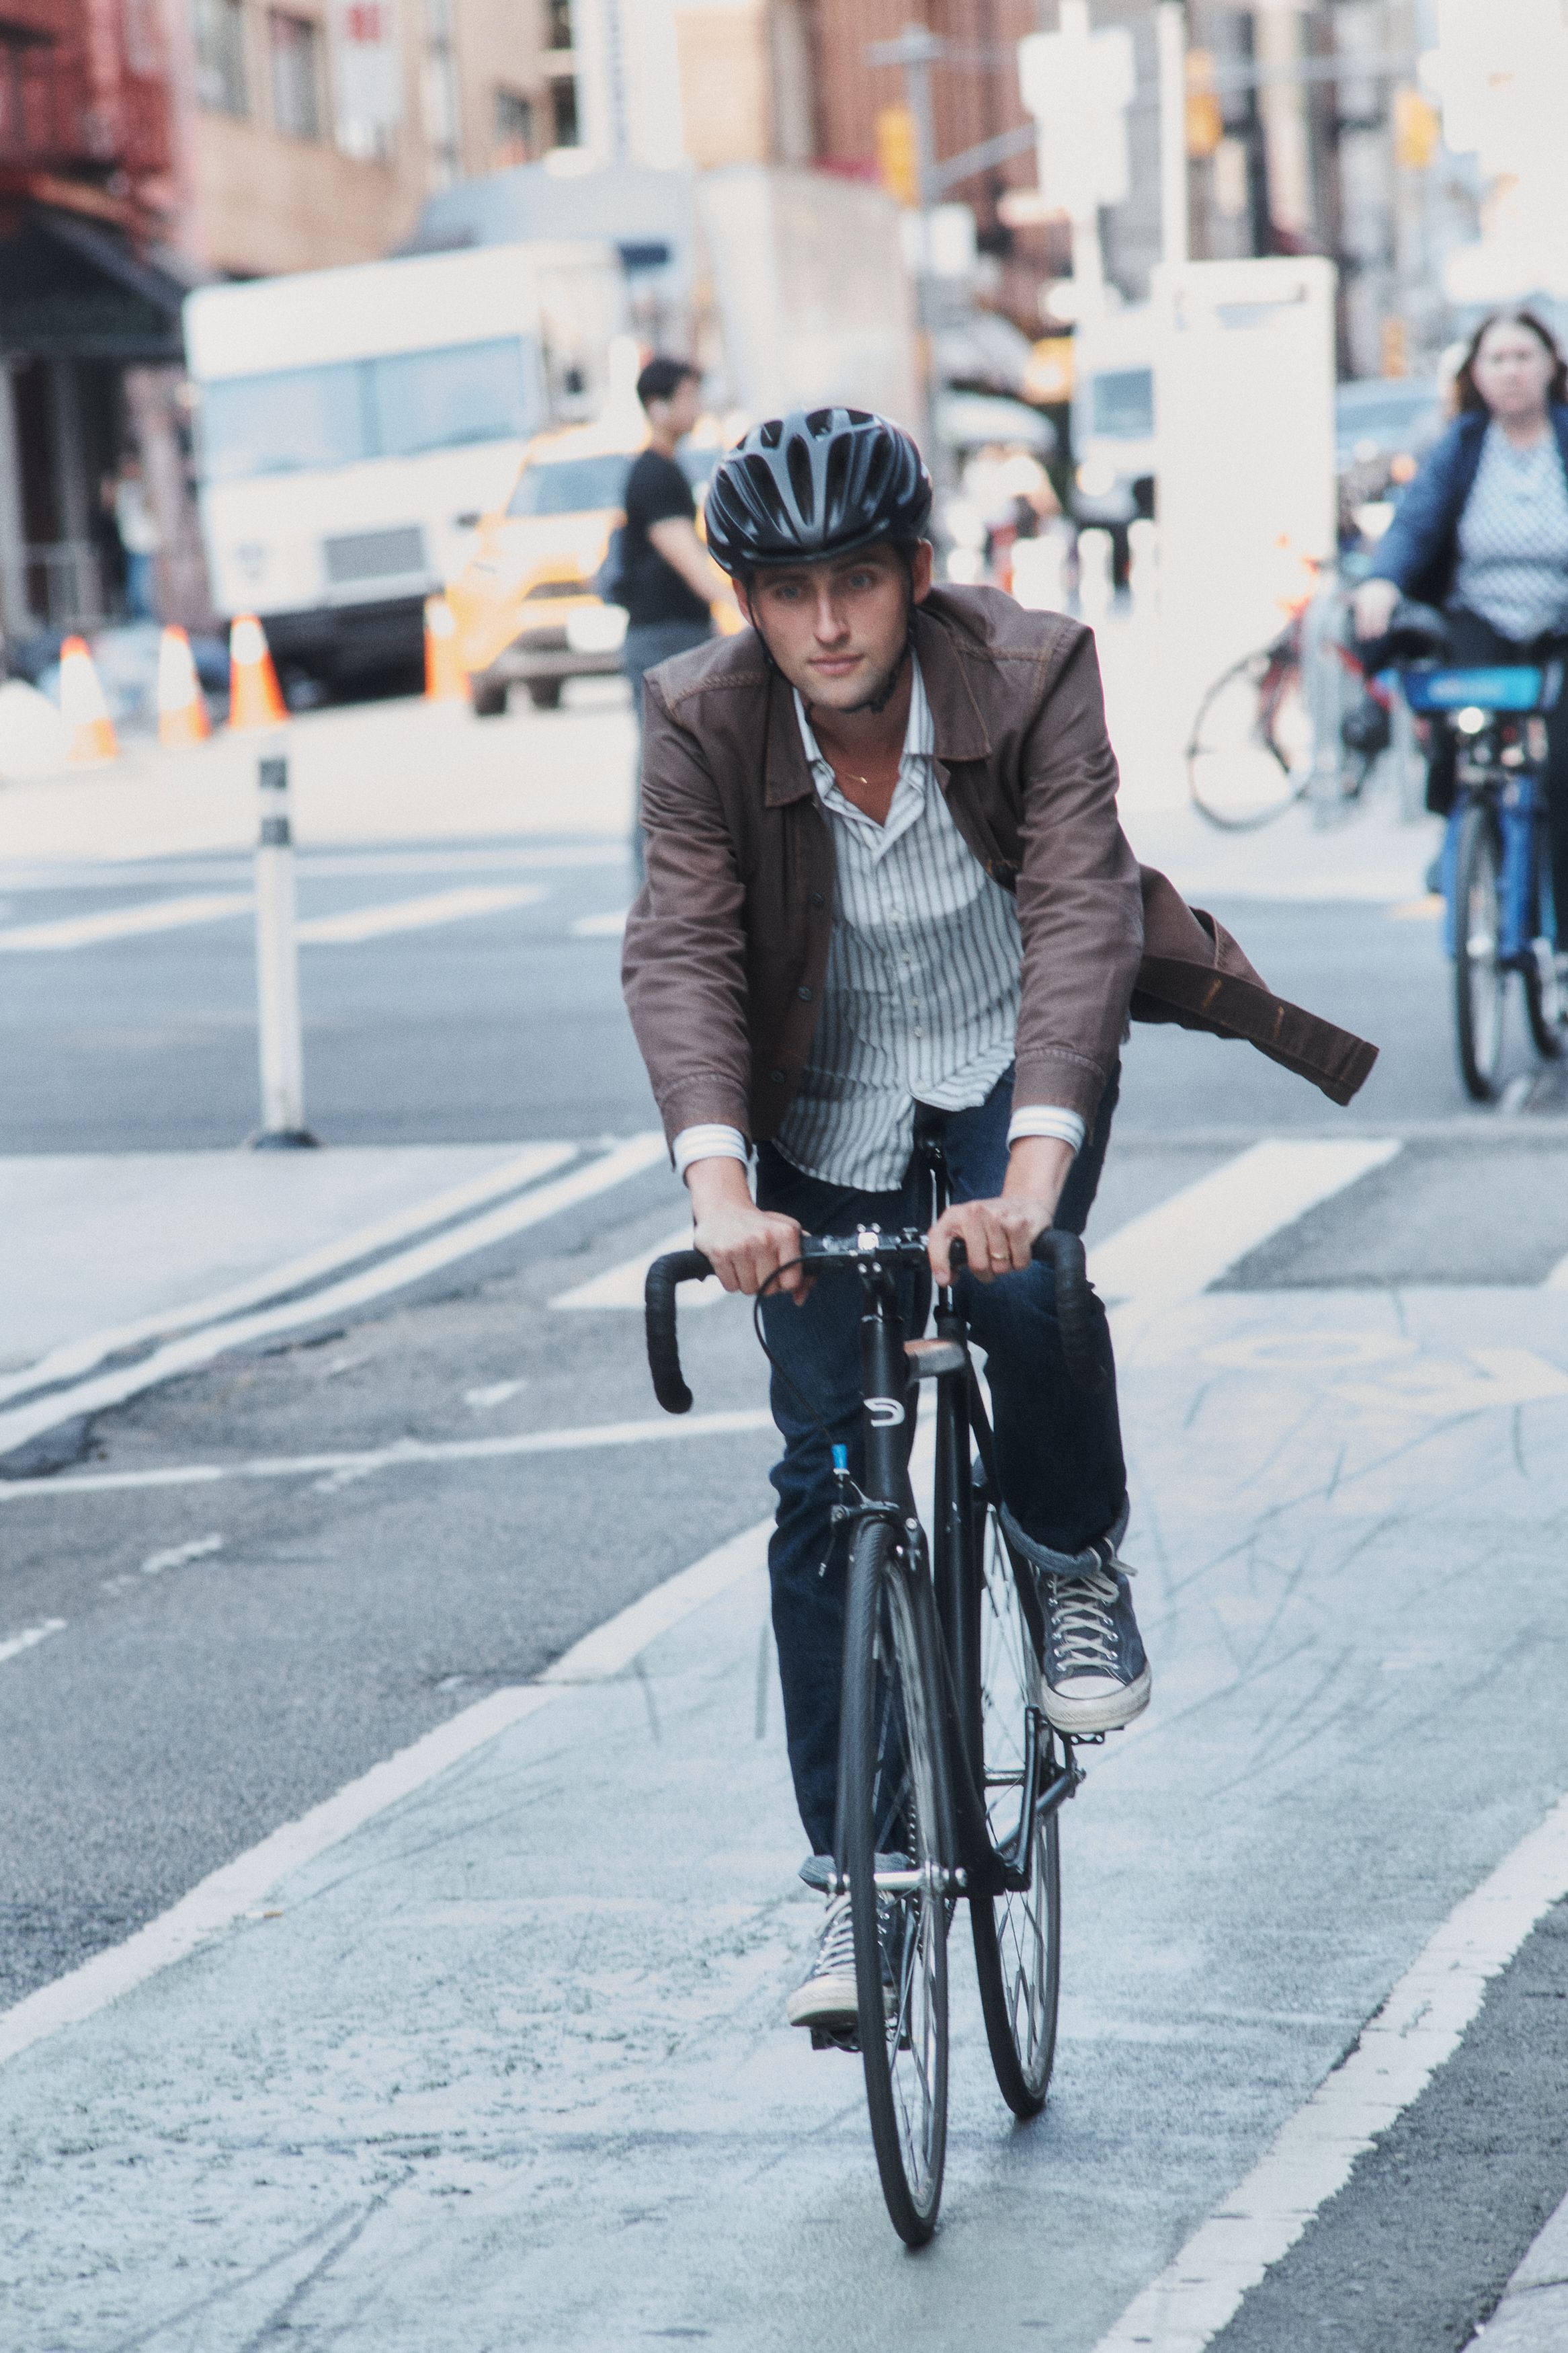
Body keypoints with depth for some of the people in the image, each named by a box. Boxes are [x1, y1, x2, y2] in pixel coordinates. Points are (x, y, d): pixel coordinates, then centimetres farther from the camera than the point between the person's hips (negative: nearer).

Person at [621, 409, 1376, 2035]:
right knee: (825, 1478, -2)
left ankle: (1077, 1565, 1)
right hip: (829, 1099, 1)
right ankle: (853, 1879, 8)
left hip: (1012, 1059, -1)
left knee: (1021, 1290, -31)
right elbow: (679, 954, -29)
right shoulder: (701, 722, -21)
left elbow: (1082, 915, -33)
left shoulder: (1031, 675, -25)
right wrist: (718, 1186, -46)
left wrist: (1031, 1177, -47)